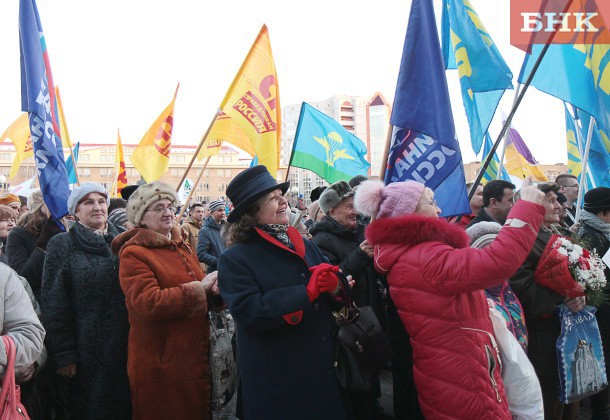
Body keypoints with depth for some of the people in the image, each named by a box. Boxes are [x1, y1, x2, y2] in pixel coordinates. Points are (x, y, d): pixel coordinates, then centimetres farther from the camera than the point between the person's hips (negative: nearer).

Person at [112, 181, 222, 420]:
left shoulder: (183, 249, 15)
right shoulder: (133, 254, -10)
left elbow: (201, 298, 24)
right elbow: (149, 304, -24)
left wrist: (213, 289, -1)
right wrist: (199, 288, -17)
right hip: (161, 367, -7)